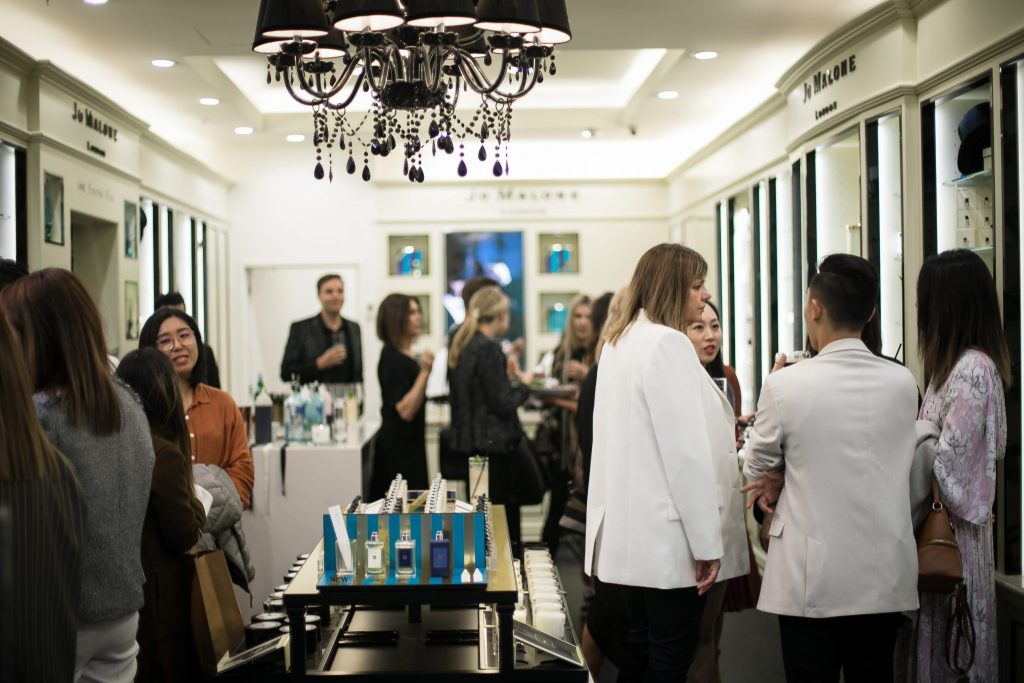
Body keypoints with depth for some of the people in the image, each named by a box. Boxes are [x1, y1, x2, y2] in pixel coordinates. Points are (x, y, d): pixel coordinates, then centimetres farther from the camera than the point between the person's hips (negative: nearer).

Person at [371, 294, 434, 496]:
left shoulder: (409, 356, 12)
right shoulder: (391, 359, -16)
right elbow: (405, 410, -23)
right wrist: (424, 372, -26)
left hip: (411, 443, 9)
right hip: (397, 447, -9)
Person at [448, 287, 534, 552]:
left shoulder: (461, 346, 11)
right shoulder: (489, 348, -16)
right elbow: (503, 404, -16)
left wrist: (507, 374, 18)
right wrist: (524, 384, 0)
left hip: (469, 440, 9)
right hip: (494, 443, -9)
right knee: (502, 516, -3)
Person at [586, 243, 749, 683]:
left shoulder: (621, 341, 13)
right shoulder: (668, 343, -15)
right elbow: (686, 451, -19)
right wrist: (707, 542, -17)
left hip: (632, 527, 9)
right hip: (668, 532, -9)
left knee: (641, 647, 16)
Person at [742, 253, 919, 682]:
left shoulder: (786, 385, -13)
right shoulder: (904, 384, -2)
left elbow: (755, 468, 1)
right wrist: (789, 480, 4)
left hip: (813, 581, -4)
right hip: (886, 578, 4)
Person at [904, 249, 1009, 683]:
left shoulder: (972, 369, -18)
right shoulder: (960, 364, 12)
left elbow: (945, 462, -20)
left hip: (950, 525, -9)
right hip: (939, 520, 9)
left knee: (948, 635, 1)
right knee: (938, 631, 14)